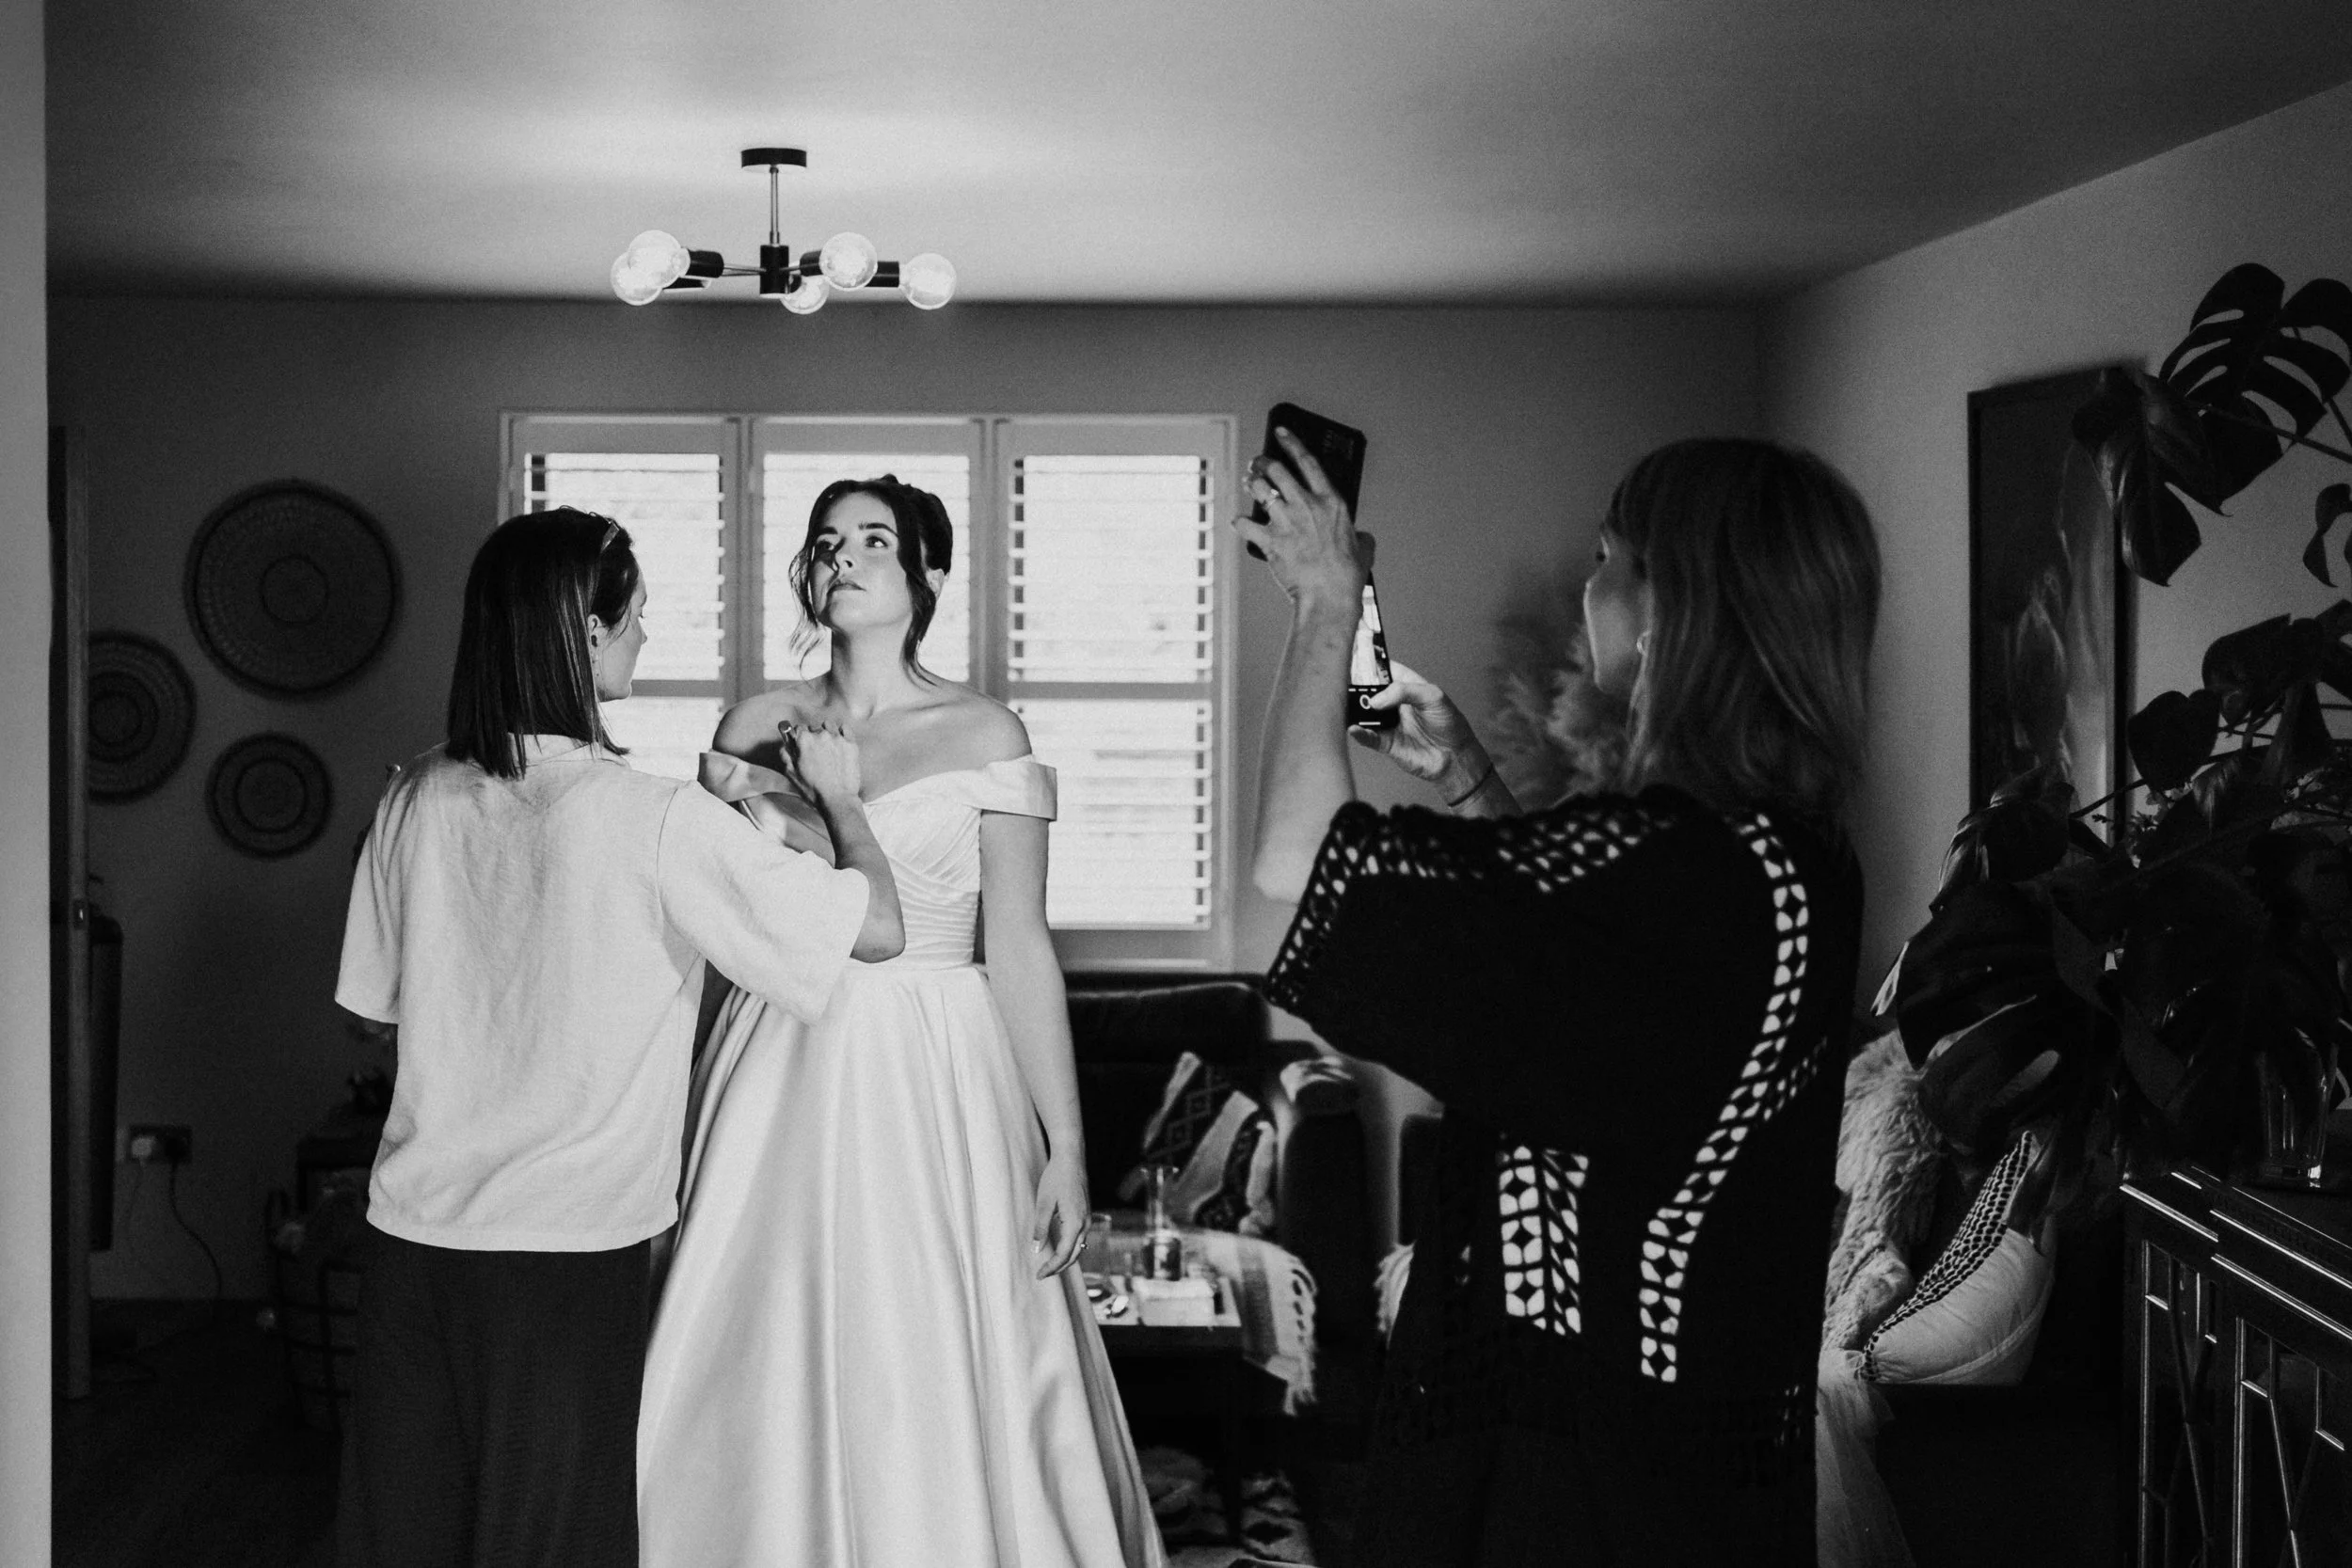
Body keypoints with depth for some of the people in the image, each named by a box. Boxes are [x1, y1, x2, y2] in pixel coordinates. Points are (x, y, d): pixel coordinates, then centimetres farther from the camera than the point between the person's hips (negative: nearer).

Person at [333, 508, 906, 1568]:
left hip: (410, 1231, 5)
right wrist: (839, 796, 7)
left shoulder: (416, 800, 1)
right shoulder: (658, 822, -15)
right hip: (564, 1248, -5)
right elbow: (878, 928, -12)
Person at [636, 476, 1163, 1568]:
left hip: (933, 1079, -3)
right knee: (769, 1380, 5)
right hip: (780, 1073, 3)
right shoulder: (755, 728, 8)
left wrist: (1065, 1144, -7)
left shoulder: (983, 735, -1)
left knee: (928, 1383, 0)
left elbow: (1021, 951, -3)